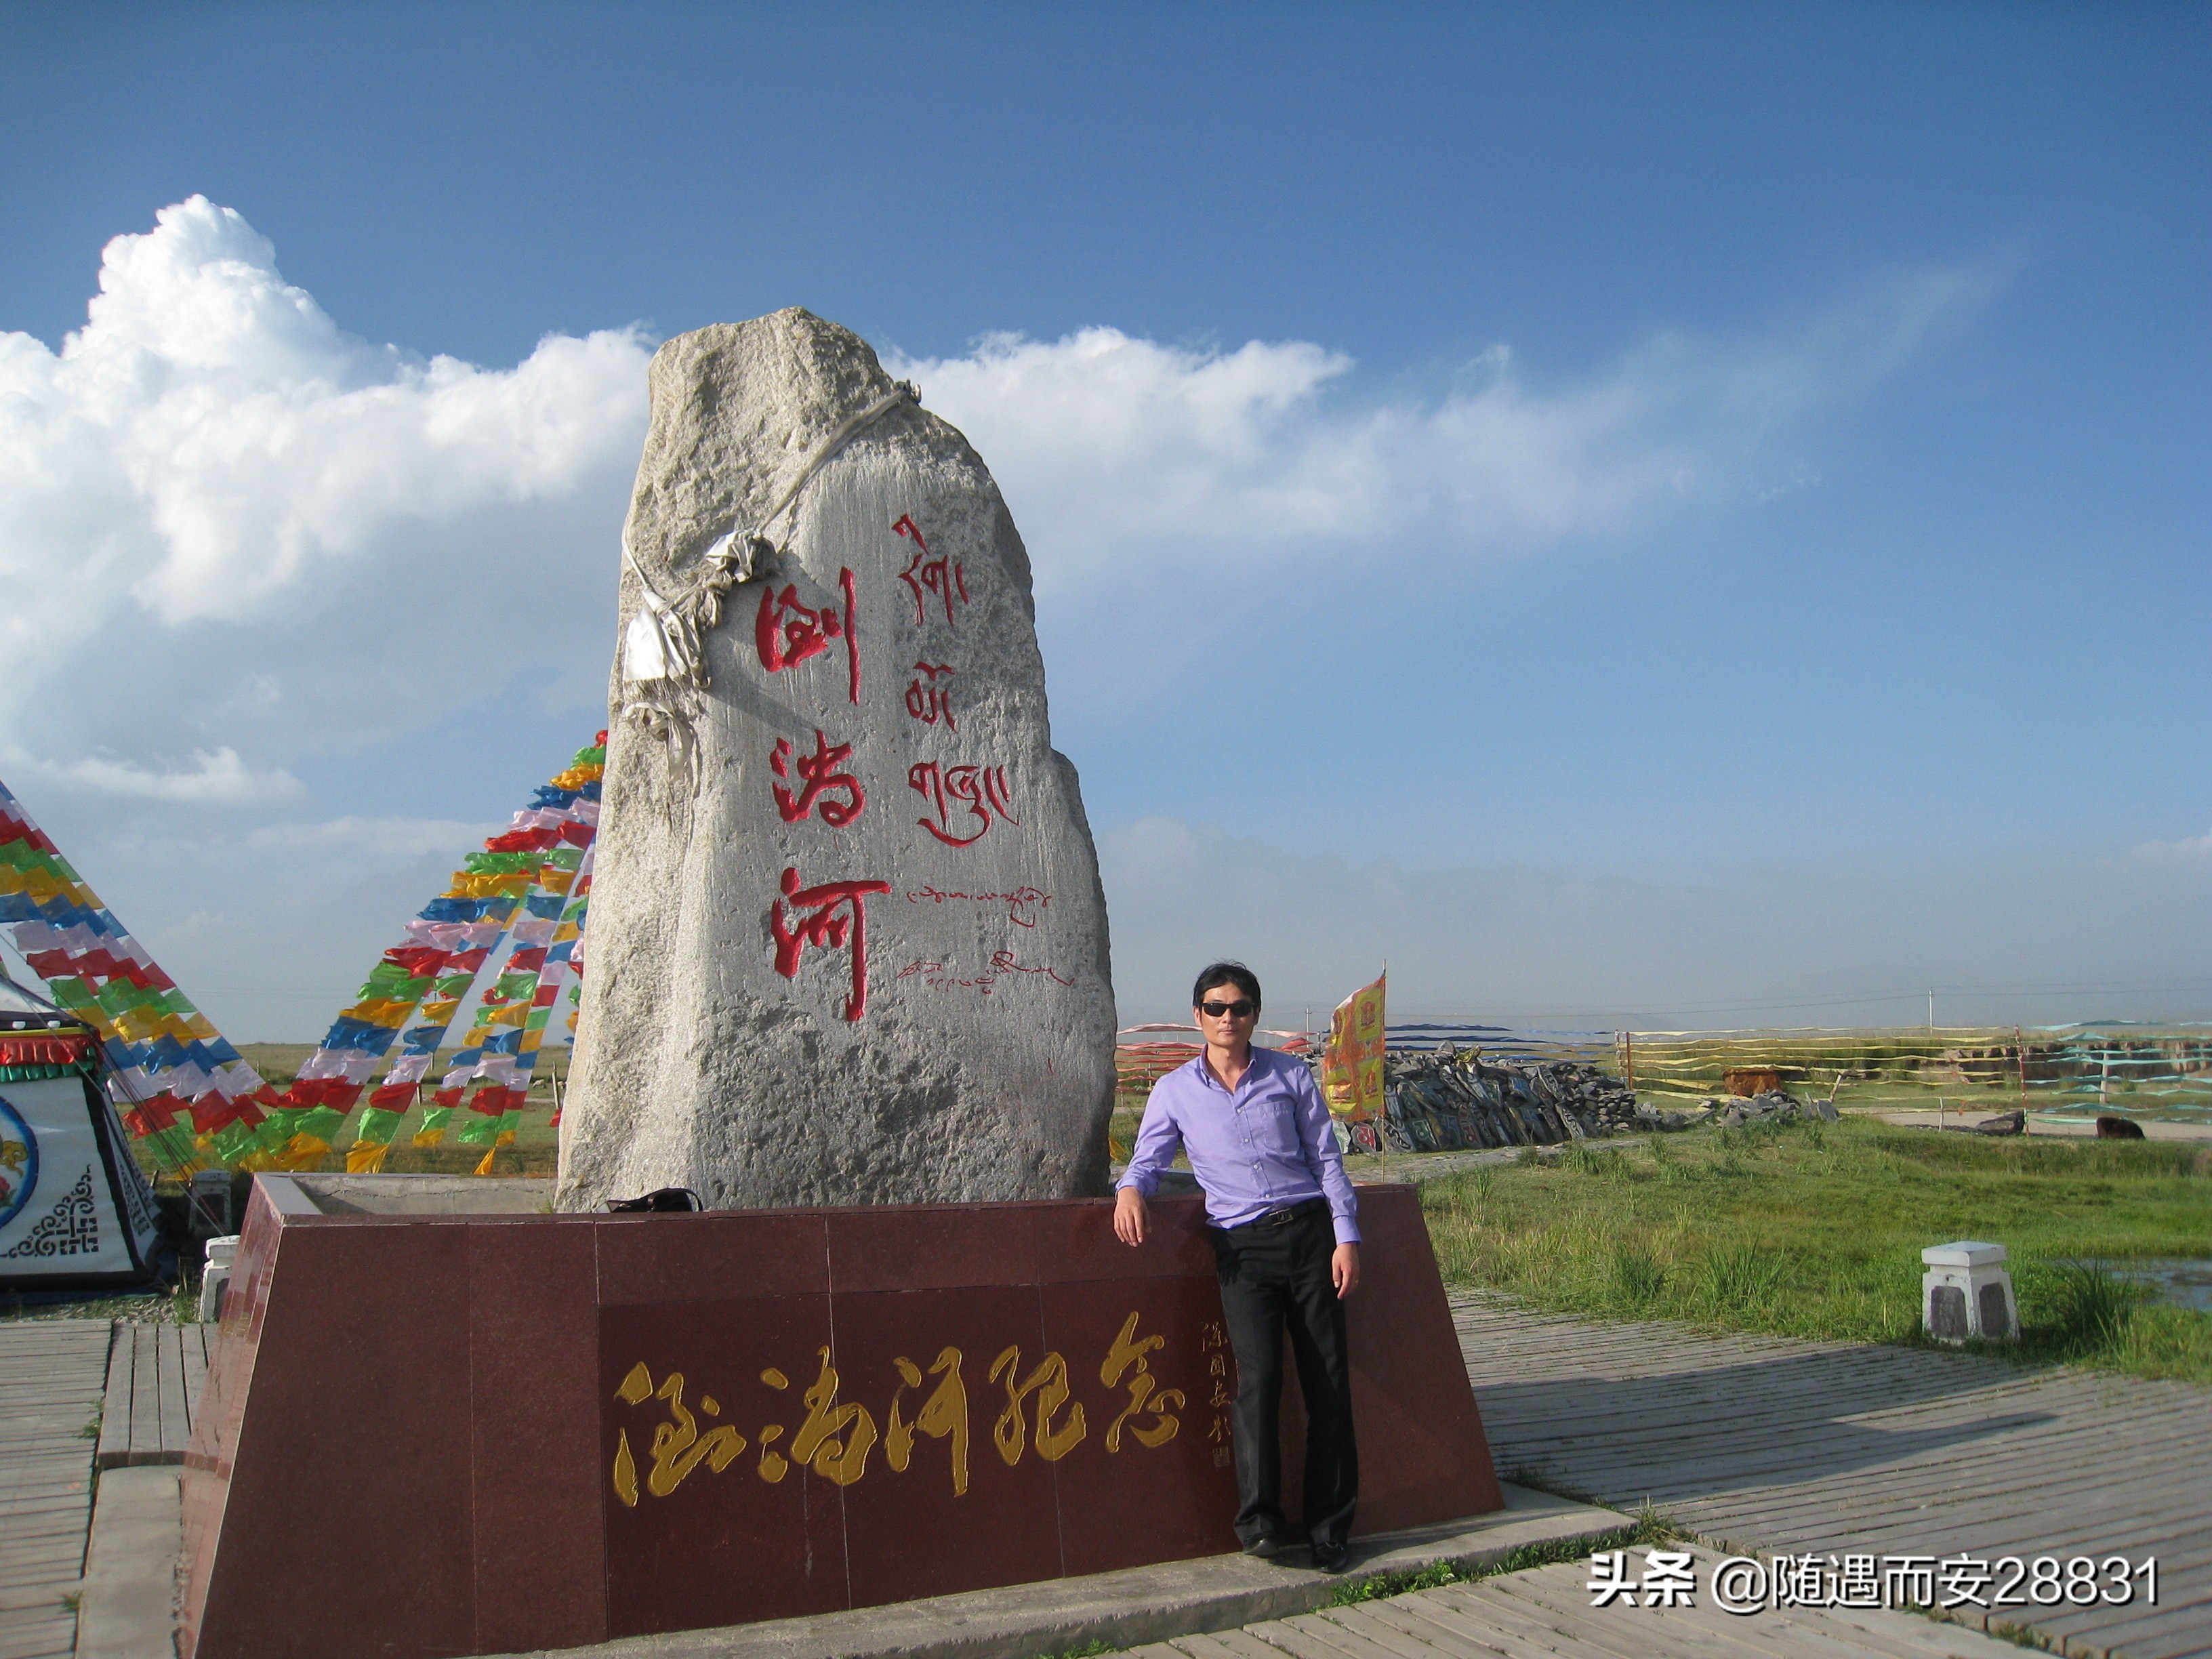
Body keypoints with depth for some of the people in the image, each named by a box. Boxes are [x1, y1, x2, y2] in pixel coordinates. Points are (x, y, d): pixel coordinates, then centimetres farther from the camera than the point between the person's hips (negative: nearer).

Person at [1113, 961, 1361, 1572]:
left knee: (1329, 1381, -1)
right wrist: (1130, 1189, -12)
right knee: (1258, 1374, -18)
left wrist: (1346, 1236, 1)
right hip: (1243, 1246, -1)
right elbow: (1149, 1159, 12)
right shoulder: (1175, 1091, 9)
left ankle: (1329, 1527, 9)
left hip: (1309, 1231, 1)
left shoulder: (1290, 1076, 9)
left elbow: (1326, 1159, 9)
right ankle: (1260, 1518, -13)